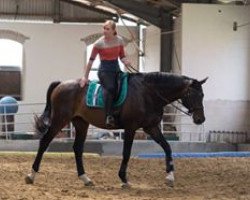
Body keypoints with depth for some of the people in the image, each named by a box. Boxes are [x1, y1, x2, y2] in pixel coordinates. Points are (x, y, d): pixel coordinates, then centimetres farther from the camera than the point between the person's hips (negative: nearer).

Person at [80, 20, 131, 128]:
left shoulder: (119, 40, 6)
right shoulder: (99, 44, -6)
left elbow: (122, 56, 16)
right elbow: (91, 60, -1)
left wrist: (125, 61, -9)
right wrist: (85, 77, -2)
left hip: (116, 69, 5)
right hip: (105, 70, -5)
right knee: (110, 88, -32)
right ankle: (109, 116, -38)